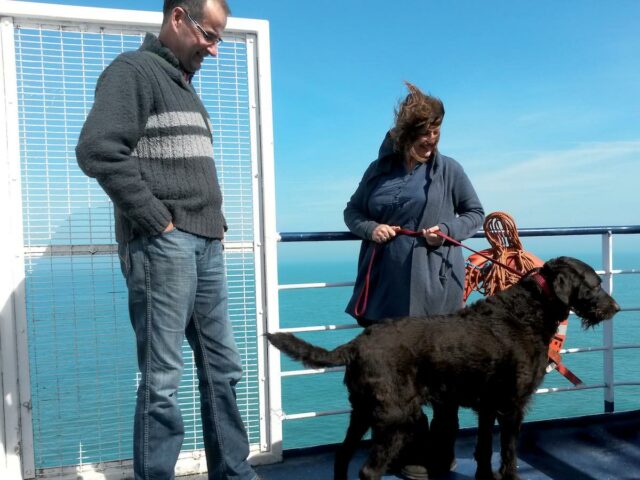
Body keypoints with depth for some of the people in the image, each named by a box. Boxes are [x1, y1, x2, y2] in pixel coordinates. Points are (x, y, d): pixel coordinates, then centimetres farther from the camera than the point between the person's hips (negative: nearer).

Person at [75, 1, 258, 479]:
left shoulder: (185, 85, 22)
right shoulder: (133, 70, -4)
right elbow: (97, 150, -19)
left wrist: (216, 223, 12)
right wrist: (158, 221, -16)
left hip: (206, 245, 9)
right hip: (162, 244, -8)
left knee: (223, 368, 11)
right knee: (163, 378, -3)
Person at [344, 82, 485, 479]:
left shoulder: (448, 169, 3)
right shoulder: (379, 170, 8)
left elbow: (476, 213, 9)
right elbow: (352, 212, 16)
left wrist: (448, 230, -10)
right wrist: (369, 228, -6)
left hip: (435, 289, -2)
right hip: (388, 290, 3)